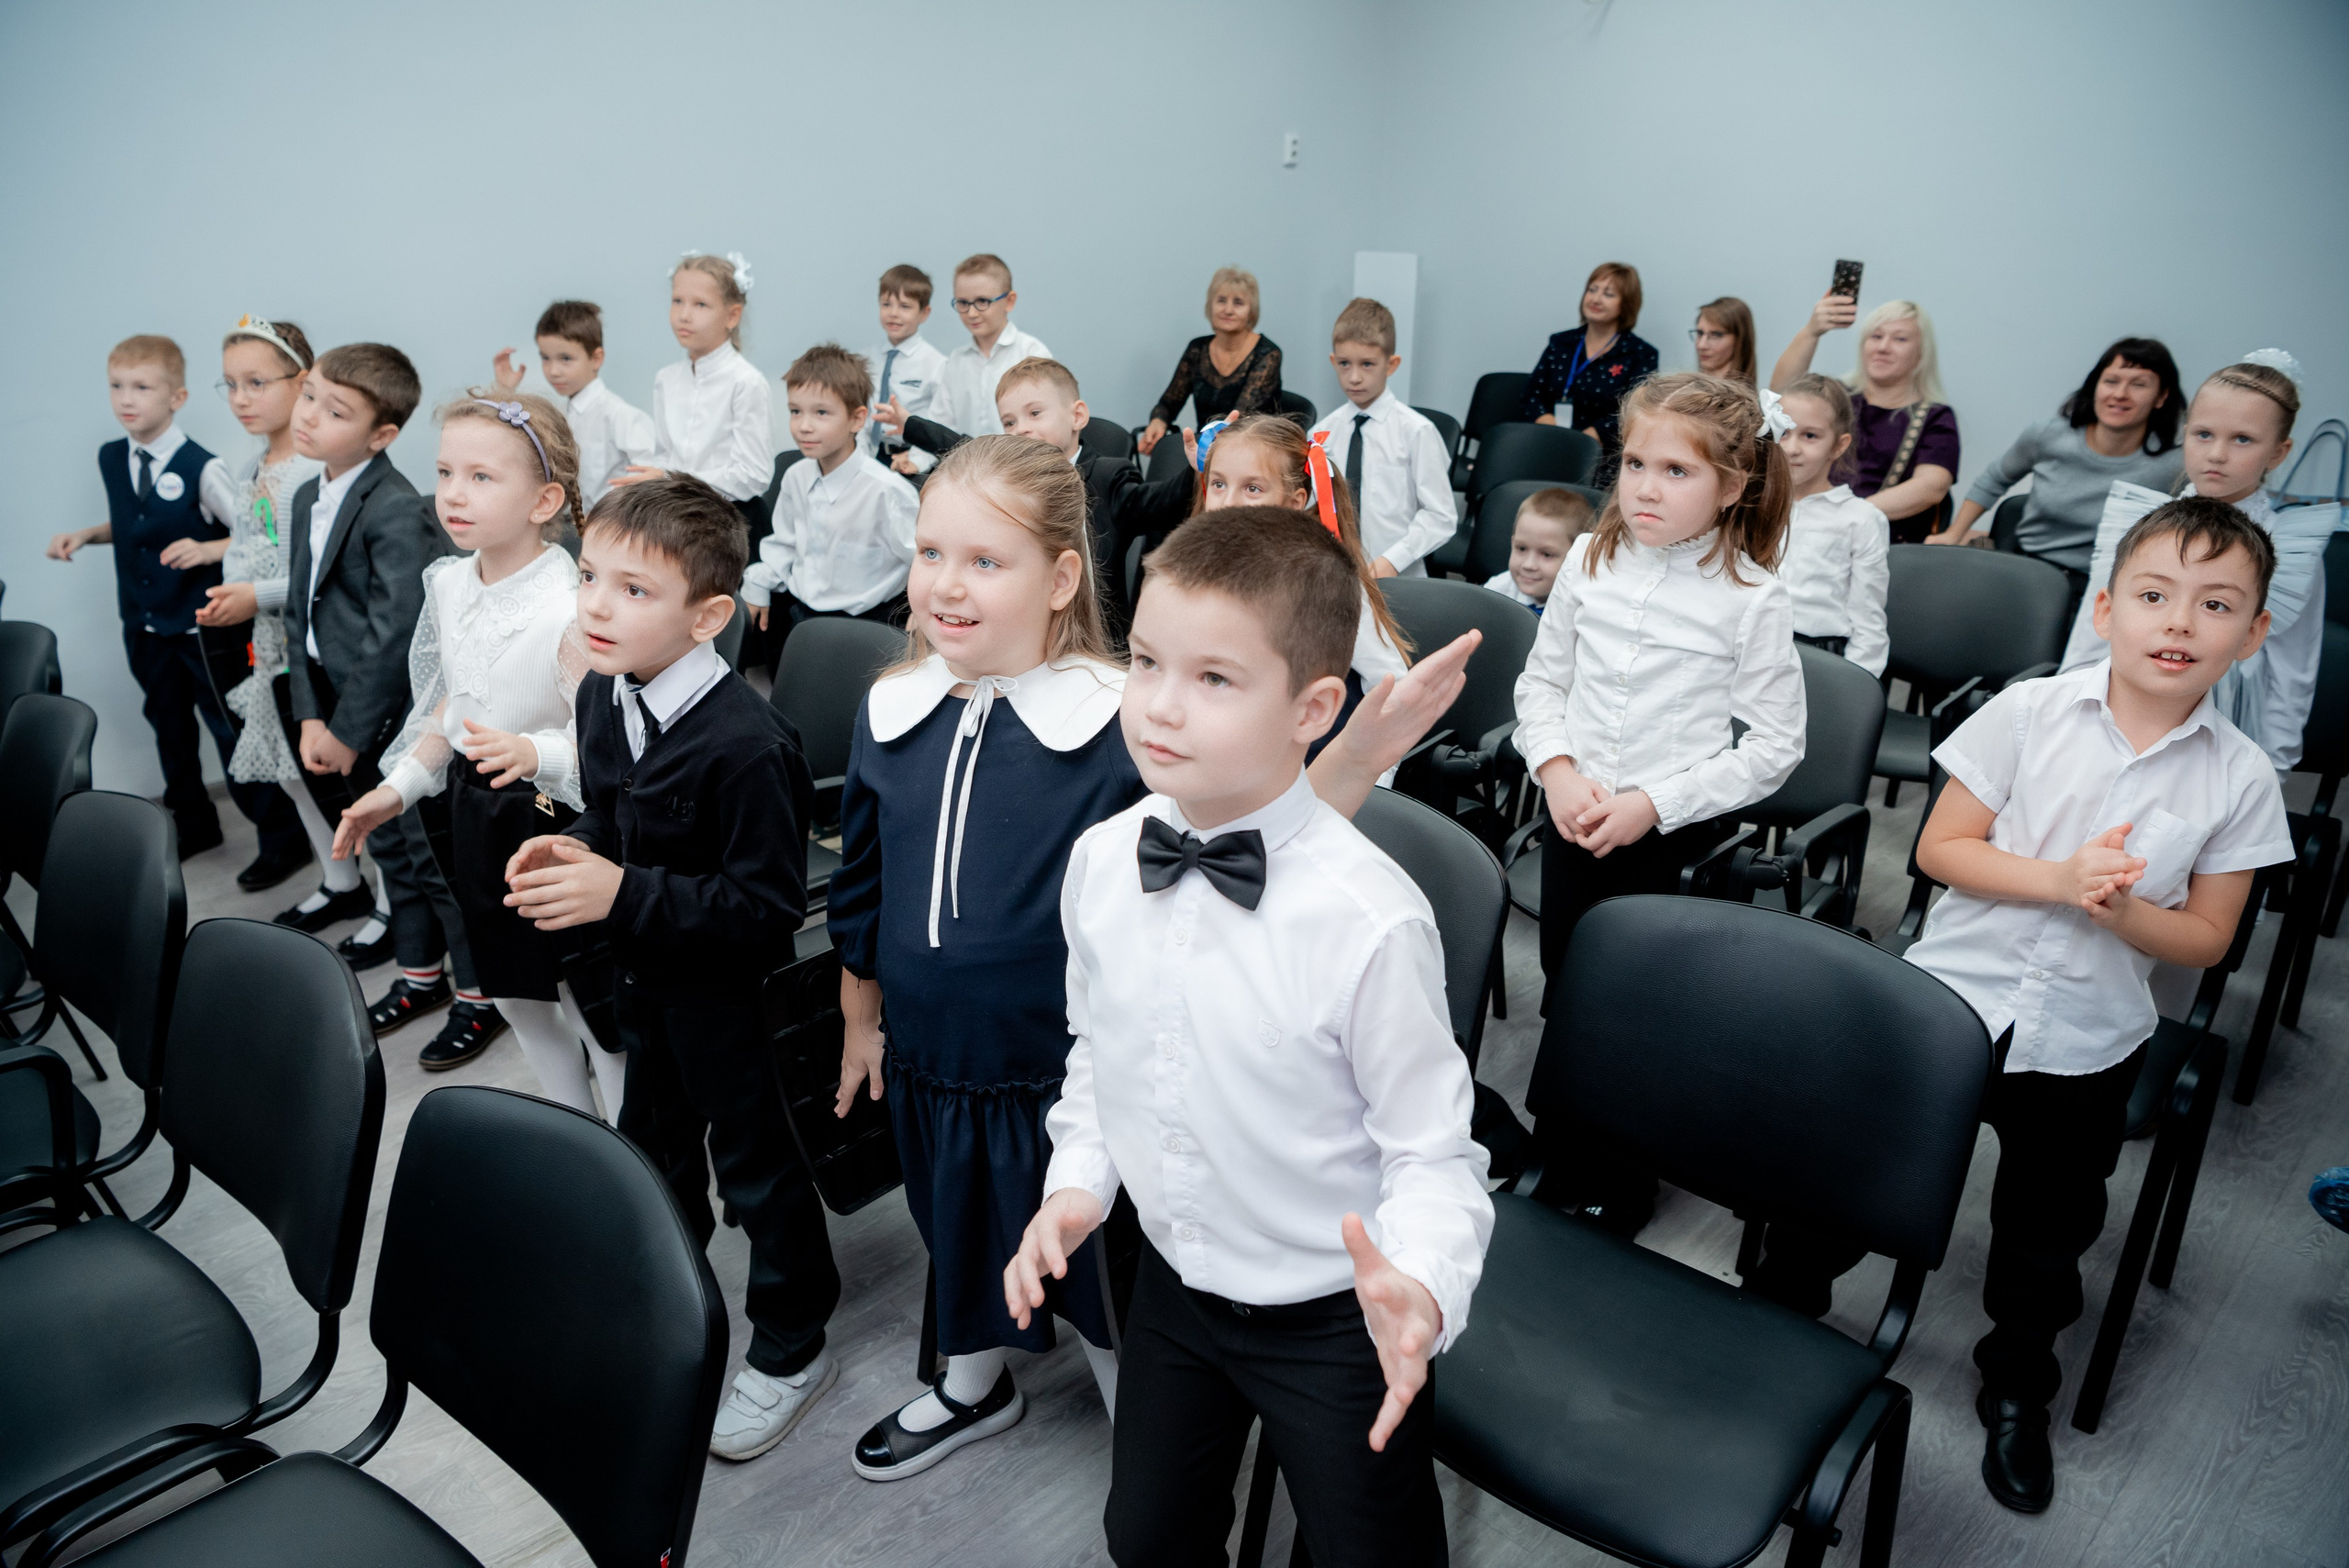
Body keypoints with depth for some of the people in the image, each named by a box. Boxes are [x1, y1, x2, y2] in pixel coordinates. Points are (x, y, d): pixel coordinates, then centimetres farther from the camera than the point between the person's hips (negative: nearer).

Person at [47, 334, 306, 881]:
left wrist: (208, 550, -30)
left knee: (230, 731, -1)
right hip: (145, 627, 7)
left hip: (201, 626, -7)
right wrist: (85, 534, 2)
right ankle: (194, 827, 36)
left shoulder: (201, 467, -17)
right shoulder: (110, 459, 3)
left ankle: (282, 837, 12)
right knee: (169, 729, 18)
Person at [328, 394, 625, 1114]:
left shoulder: (570, 609, -24)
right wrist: (399, 786, 9)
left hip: (554, 827, -8)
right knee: (514, 996, 21)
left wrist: (535, 754, -42)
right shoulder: (449, 582, 1)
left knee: (590, 1004, 5)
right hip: (475, 812, 8)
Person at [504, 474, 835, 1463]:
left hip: (730, 997, -8)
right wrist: (570, 857, -8)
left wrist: (622, 895, -31)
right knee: (653, 1149, 27)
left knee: (757, 1168, 10)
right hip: (646, 980, 8)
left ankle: (790, 1352, 32)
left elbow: (767, 905, -28)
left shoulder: (746, 744, -30)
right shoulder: (601, 698, -3)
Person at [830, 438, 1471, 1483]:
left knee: (1098, 1263, 17)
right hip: (930, 1067, 5)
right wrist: (861, 1020, 17)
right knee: (958, 1238, 29)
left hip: (1072, 1075, -5)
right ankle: (973, 1387, 61)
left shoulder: (1124, 722, -21)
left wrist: (1361, 753, -37)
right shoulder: (890, 712, -6)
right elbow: (861, 885, 8)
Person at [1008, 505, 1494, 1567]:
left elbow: (1433, 1151, -20)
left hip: (1334, 1317, -5)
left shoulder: (1370, 918, -30)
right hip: (1172, 1281, 5)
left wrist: (1421, 1286, -37)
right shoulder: (1098, 862, -12)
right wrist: (1078, 1182, -6)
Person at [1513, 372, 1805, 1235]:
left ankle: (1615, 1187, 26)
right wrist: (1558, 770, -9)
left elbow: (1773, 745, -9)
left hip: (1679, 834, -4)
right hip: (1574, 817, 4)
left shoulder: (1753, 598, -11)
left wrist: (1653, 804, -17)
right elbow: (1541, 681, 9)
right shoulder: (1591, 563, 0)